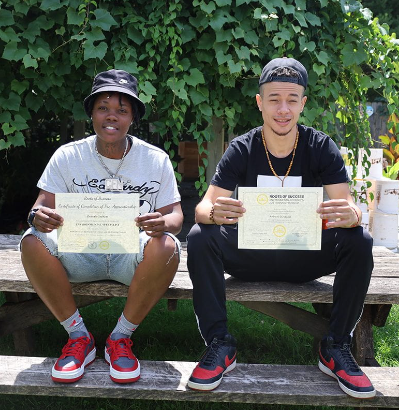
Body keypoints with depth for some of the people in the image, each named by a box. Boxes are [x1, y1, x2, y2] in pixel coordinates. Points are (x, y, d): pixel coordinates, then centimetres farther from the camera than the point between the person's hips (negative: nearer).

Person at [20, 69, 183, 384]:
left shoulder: (156, 159, 2)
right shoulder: (68, 156, 4)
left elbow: (175, 214, 0)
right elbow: (44, 205, -1)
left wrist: (163, 222, -26)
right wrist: (38, 216, -28)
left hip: (133, 255, -1)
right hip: (80, 254, 1)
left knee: (166, 247, -33)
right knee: (33, 242, -27)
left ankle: (121, 337, -10)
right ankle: (78, 336, -8)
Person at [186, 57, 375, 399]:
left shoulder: (321, 147, -6)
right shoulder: (241, 150, -8)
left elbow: (350, 209, -13)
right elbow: (203, 208, -15)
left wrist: (351, 215, -39)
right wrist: (214, 213, -41)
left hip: (305, 256, 1)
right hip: (251, 256, 0)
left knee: (359, 242, -26)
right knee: (200, 238, -27)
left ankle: (337, 348, -9)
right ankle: (220, 344, -14)